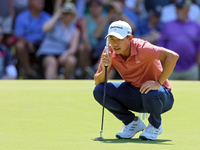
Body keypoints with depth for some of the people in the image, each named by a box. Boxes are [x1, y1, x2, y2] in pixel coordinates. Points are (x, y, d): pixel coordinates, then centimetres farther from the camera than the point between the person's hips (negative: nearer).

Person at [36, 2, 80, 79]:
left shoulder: (75, 30, 7)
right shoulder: (55, 22, 1)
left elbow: (73, 48, -1)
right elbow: (45, 28, -23)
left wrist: (67, 54, -24)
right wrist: (57, 16, -13)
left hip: (62, 54, 3)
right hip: (46, 53, -2)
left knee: (72, 60, -29)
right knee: (52, 62, -36)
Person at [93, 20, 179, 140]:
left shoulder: (141, 48, -26)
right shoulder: (109, 52, -9)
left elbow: (172, 56, -36)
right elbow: (97, 82, -7)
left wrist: (158, 83, -36)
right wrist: (105, 70, -29)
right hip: (133, 92, 5)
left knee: (150, 94, -41)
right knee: (99, 91, -14)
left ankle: (155, 126, -5)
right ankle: (132, 122, 5)